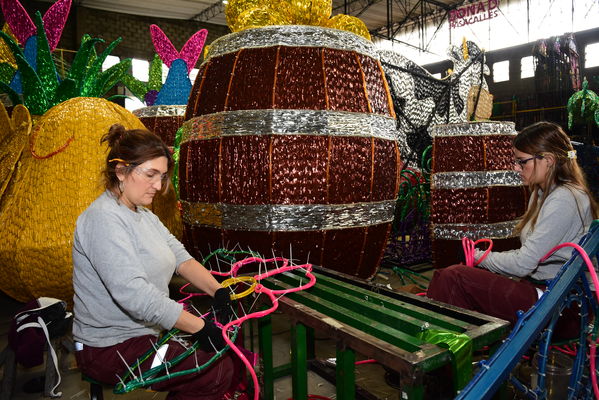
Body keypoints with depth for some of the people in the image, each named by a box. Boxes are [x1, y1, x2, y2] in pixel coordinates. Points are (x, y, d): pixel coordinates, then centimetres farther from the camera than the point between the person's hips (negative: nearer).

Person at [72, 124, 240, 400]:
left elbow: (181, 258, 1)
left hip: (150, 331, 9)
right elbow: (134, 293, -31)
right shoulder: (104, 218, -21)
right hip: (110, 348, -9)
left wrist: (219, 291, -15)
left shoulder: (143, 215, 11)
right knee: (217, 372, -18)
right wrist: (199, 327, -28)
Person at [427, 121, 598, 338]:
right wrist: (485, 257, -1)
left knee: (454, 278, -20)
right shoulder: (543, 194, 14)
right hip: (541, 289, 9)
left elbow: (524, 263, -20)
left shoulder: (563, 200, -17)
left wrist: (481, 257, -5)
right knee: (446, 274, -5)